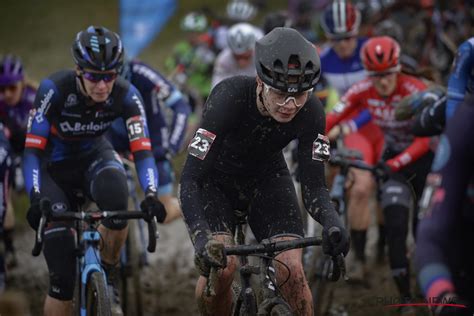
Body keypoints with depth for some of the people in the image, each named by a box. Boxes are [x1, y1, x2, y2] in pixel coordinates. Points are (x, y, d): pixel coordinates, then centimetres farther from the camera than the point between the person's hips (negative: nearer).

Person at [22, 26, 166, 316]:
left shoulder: (126, 95, -24)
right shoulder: (54, 90, -30)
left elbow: (142, 151, -28)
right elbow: (33, 149, -29)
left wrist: (151, 195, -46)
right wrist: (36, 199, -43)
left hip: (94, 156, 1)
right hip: (55, 165, -1)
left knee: (114, 192, -37)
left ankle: (108, 279, -15)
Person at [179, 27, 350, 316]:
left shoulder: (311, 112, -27)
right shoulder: (229, 98, -36)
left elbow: (314, 187, -21)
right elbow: (190, 179, -37)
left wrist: (333, 224, -43)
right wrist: (201, 238, -53)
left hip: (266, 178, 2)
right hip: (215, 179, -2)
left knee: (291, 270, -18)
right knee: (221, 265, -25)